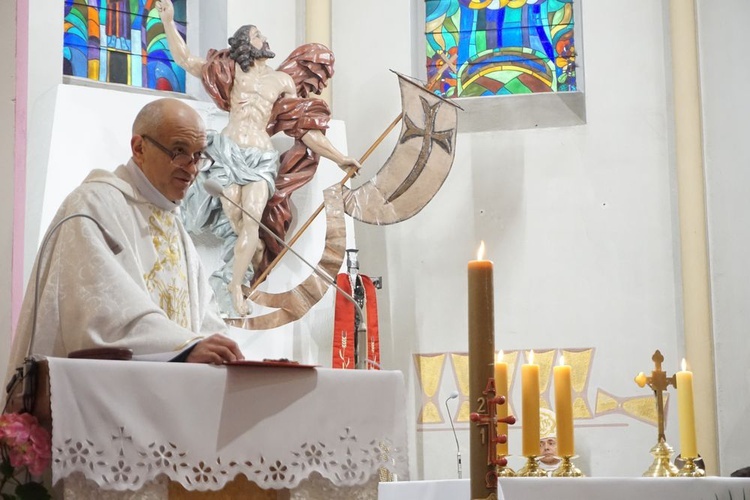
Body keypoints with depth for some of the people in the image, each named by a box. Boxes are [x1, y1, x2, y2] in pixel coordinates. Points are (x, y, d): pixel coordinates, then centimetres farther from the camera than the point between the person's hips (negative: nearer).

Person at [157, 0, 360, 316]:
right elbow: (185, 60, 9)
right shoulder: (232, 72, 13)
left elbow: (303, 128, 15)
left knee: (251, 222, -15)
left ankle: (235, 286, -8)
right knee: (237, 223, -8)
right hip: (228, 152, 0)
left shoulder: (281, 80, 15)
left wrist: (337, 157, 11)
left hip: (260, 158, 0)